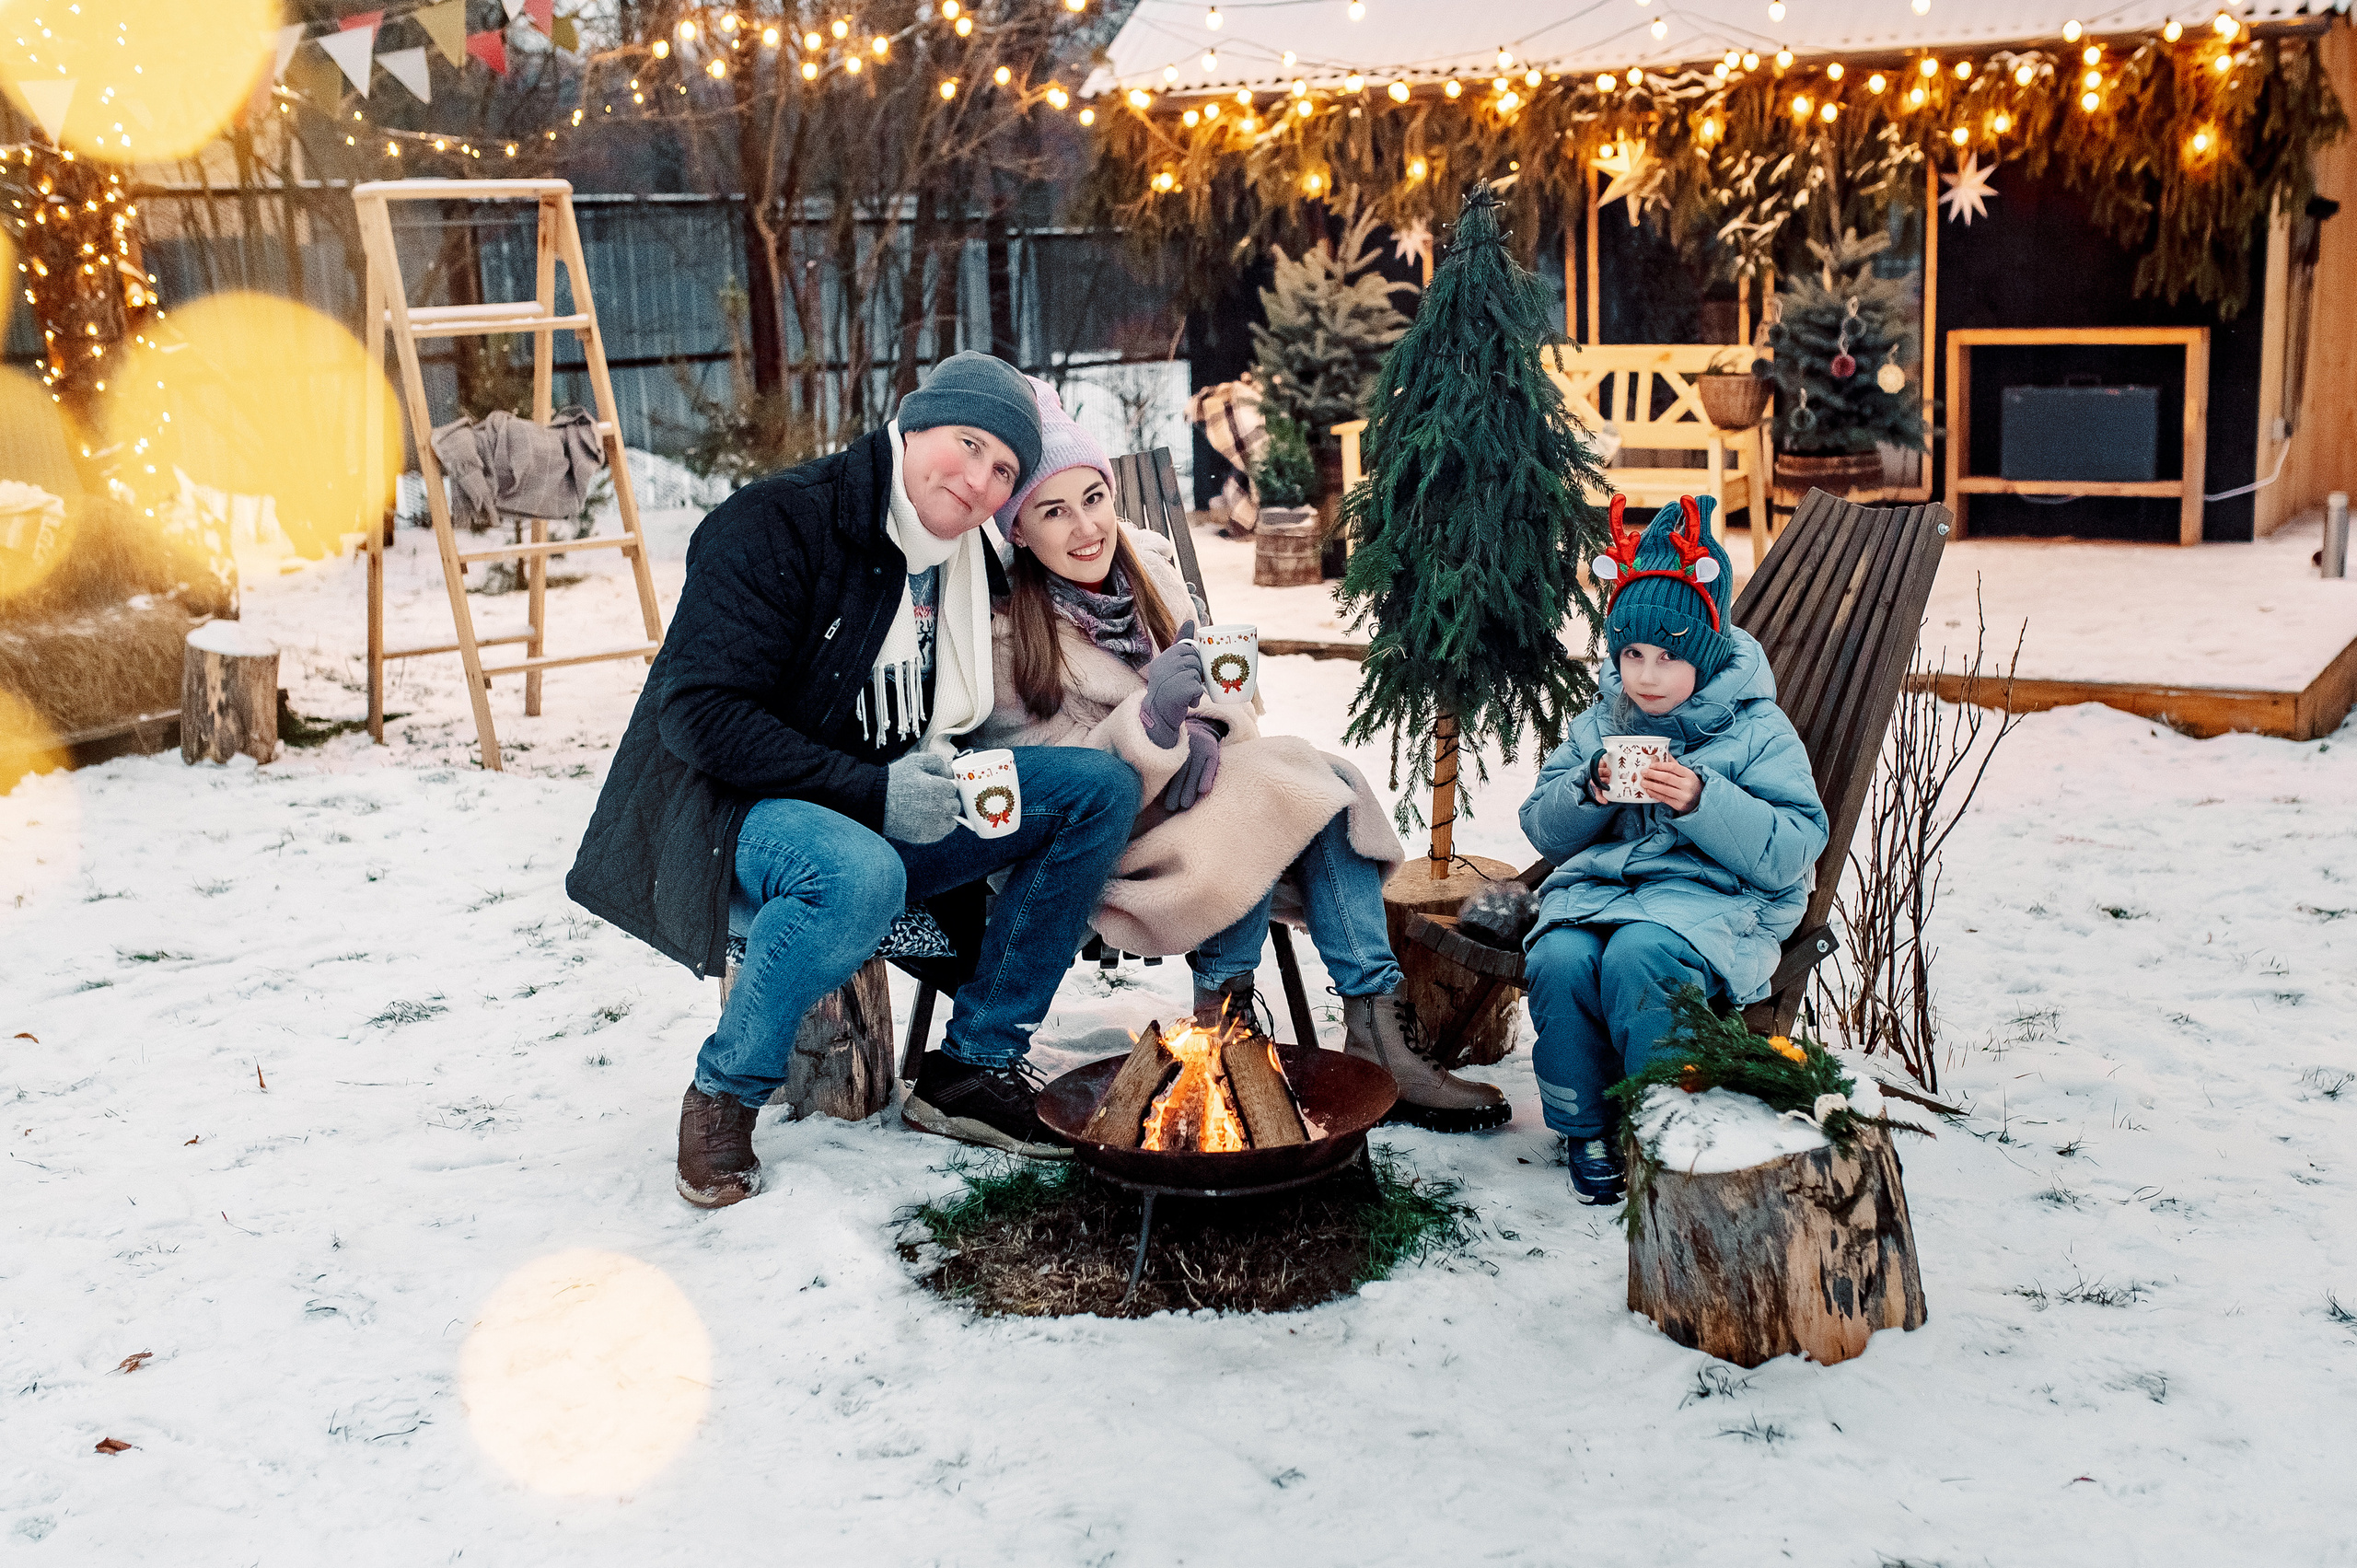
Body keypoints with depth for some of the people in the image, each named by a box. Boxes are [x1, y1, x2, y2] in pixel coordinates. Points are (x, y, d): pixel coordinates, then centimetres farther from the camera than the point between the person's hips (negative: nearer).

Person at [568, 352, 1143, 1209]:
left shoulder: (970, 565, 8)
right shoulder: (775, 524, -15)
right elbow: (698, 715, -22)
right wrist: (870, 792, -28)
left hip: (881, 822, 8)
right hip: (732, 823, -7)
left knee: (1102, 787, -8)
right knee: (859, 876, -41)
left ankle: (972, 1065, -4)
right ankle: (724, 1093, -13)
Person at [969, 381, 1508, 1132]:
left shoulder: (1145, 560, 0)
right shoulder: (1005, 638, -18)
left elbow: (1222, 697, 6)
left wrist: (1203, 739, -18)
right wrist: (1151, 717, -34)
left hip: (1186, 784, 6)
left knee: (1325, 782, -18)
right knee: (1288, 778, -25)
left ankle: (1376, 1028, -20)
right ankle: (1221, 1012, -15)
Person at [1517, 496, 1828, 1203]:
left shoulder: (1756, 730, 1)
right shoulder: (1599, 724, 15)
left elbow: (1790, 852, -8)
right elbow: (1543, 830, 15)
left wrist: (1702, 801, -21)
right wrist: (1590, 790, -7)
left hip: (1714, 892, -4)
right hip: (1598, 881, 4)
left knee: (1636, 956, -36)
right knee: (1558, 960, -30)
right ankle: (1587, 1128, -7)